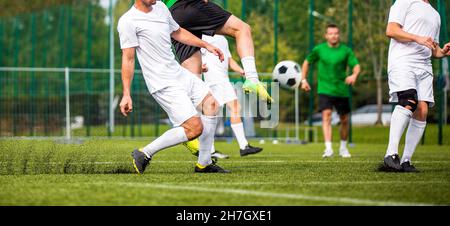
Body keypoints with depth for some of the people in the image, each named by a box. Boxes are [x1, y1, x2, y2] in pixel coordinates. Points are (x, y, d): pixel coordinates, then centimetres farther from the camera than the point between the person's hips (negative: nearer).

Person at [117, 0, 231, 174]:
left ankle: (204, 164, 14)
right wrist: (126, 94, -17)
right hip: (163, 85, -9)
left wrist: (206, 45, 24)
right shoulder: (128, 21, -14)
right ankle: (144, 154, -5)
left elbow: (178, 33, 27)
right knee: (195, 127, -15)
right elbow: (128, 59, -15)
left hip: (180, 73, 9)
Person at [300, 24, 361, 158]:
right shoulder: (319, 50, 1)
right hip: (325, 90, -1)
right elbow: (307, 62, 15)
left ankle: (343, 147, 31)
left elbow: (356, 66, -9)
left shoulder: (346, 51, -1)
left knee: (344, 120, 10)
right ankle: (328, 148, -26)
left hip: (342, 90, 1)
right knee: (326, 115, -19)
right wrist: (303, 80, 8)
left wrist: (354, 75, -31)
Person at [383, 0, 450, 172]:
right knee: (408, 102, -27)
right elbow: (391, 30, -5)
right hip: (402, 60, -7)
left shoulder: (435, 14, 28)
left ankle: (406, 161, -4)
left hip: (424, 67, 7)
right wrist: (418, 38, -15)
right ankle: (391, 154, -31)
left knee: (422, 110, -7)